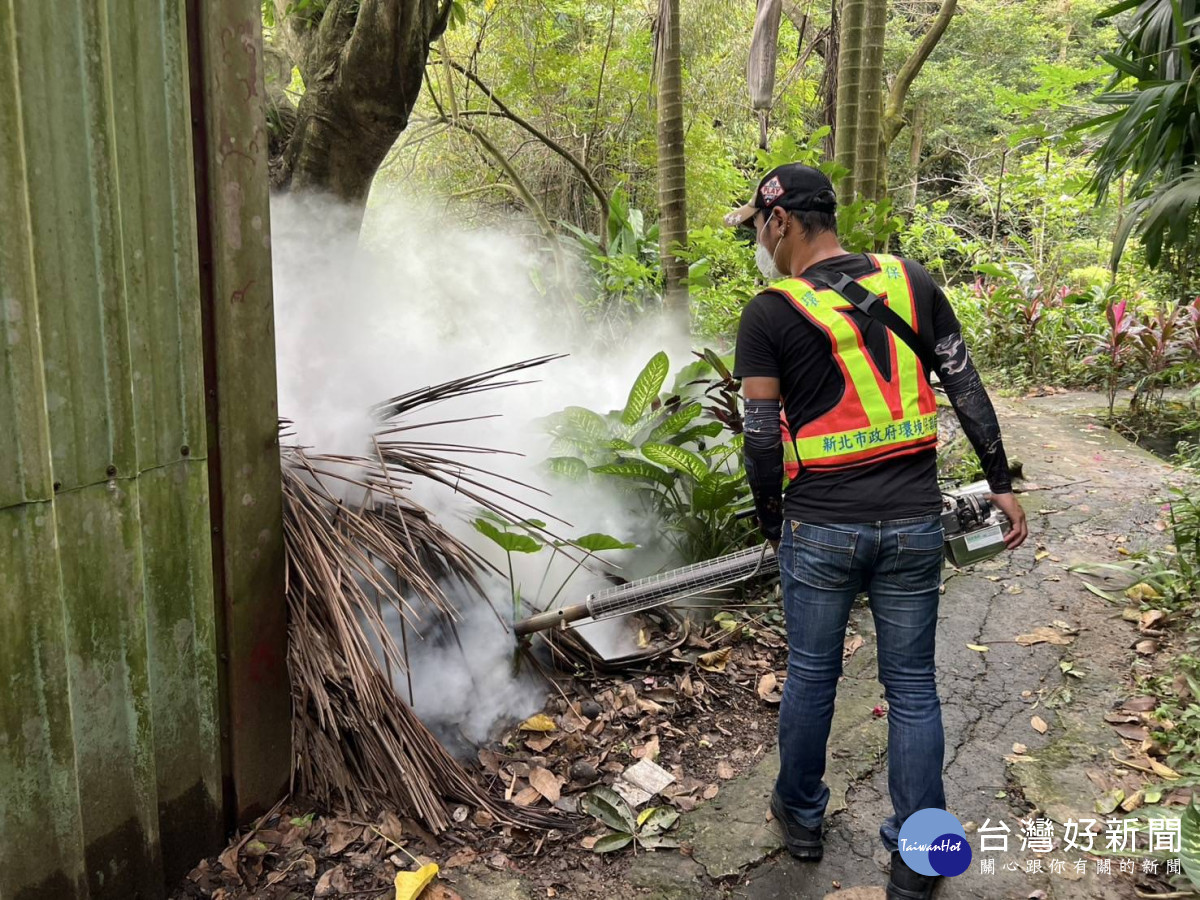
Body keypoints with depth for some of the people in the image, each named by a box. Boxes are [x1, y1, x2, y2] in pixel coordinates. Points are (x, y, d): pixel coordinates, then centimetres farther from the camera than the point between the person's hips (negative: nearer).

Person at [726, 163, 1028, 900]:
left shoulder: (770, 314, -8)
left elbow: (761, 438, -9)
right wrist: (1001, 482, 13)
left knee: (811, 676, 17)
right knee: (912, 686, 13)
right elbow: (968, 390, 4)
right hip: (914, 522, 3)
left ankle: (802, 816, 36)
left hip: (821, 527, -2)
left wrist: (772, 524, 6)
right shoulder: (912, 282, 2)